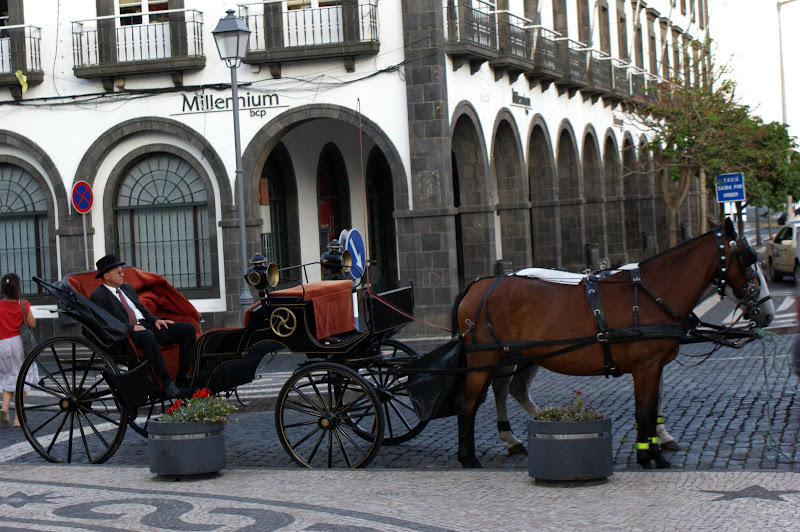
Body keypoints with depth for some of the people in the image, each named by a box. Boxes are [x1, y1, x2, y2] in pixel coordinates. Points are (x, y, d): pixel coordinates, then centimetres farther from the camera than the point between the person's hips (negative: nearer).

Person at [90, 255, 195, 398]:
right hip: (129, 334, -8)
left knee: (188, 328, -11)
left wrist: (155, 320, 7)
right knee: (147, 335, -43)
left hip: (148, 326, 8)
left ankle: (183, 378, -14)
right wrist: (132, 327, -22)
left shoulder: (127, 288, 26)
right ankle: (166, 382, -38)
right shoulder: (98, 297, 0)